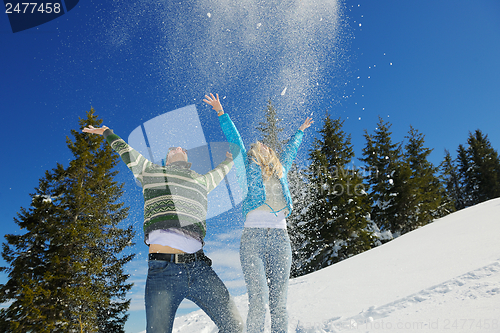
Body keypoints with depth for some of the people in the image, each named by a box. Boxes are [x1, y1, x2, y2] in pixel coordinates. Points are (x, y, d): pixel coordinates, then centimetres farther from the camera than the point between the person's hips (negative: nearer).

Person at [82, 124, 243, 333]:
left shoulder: (201, 181, 26)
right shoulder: (150, 171, 21)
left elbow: (220, 171, 47)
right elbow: (125, 150, 38)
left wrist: (231, 158, 64)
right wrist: (107, 133, 54)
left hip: (199, 269, 3)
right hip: (163, 270, -2)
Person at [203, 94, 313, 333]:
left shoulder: (279, 171, 23)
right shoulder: (248, 169, 15)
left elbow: (290, 149, 39)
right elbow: (234, 140, 17)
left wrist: (300, 130, 55)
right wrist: (220, 113, 20)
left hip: (280, 238, 3)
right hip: (252, 236, -3)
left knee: (279, 302, 0)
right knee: (257, 298, -12)